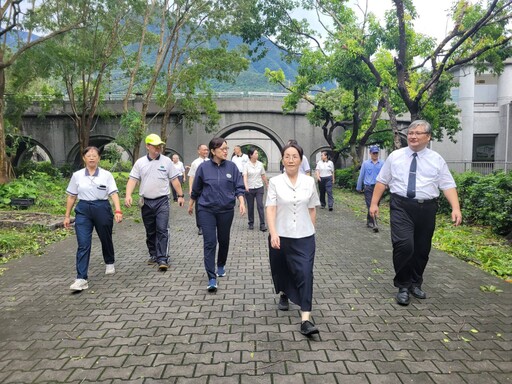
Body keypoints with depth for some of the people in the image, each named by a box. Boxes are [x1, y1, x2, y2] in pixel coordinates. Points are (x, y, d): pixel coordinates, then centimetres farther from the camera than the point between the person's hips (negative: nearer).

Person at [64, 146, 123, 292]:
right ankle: (82, 279, -6)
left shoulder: (106, 175, -1)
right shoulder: (77, 175, 4)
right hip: (83, 210, 1)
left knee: (106, 239, 16)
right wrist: (67, 216, 9)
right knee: (83, 245, -7)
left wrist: (118, 211, -23)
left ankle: (110, 263, 42)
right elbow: (71, 197, 9)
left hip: (102, 209, 0)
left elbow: (114, 194, -9)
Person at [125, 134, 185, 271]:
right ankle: (153, 255, 29)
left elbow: (174, 180, 5)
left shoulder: (167, 161, 1)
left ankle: (162, 259, -6)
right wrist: (128, 195, -15)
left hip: (162, 201, -2)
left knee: (162, 230, -9)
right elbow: (132, 180, -1)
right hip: (146, 202, 3)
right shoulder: (140, 162, 3)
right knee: (150, 232, 14)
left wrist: (180, 195, 4)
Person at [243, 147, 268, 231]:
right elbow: (245, 176, -19)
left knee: (260, 205, -7)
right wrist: (246, 186, -34)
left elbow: (263, 176, 11)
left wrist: (267, 184, 17)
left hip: (259, 188, 1)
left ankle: (262, 224, -5)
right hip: (249, 189, -1)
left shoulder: (260, 164, 2)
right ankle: (251, 223, 25)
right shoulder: (246, 165, -7)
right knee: (250, 207, 9)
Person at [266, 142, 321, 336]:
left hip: (304, 237, 0)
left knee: (305, 274, -8)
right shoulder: (275, 182, -5)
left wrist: (310, 230, 11)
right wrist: (273, 233, -24)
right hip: (280, 236, 0)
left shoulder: (309, 181, 2)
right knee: (281, 269, 18)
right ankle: (283, 294, 49)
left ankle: (306, 319, -3)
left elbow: (312, 209, 9)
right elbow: (270, 209, -12)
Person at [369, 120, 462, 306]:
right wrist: (374, 203, 3)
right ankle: (403, 286, 3)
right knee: (404, 245, -17)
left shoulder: (437, 159, 5)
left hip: (426, 208, 2)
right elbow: (382, 181, 8)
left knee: (422, 249, 12)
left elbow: (448, 185, 0)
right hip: (401, 207, -2)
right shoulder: (395, 156, 4)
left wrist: (456, 208, -12)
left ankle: (415, 284, 34)